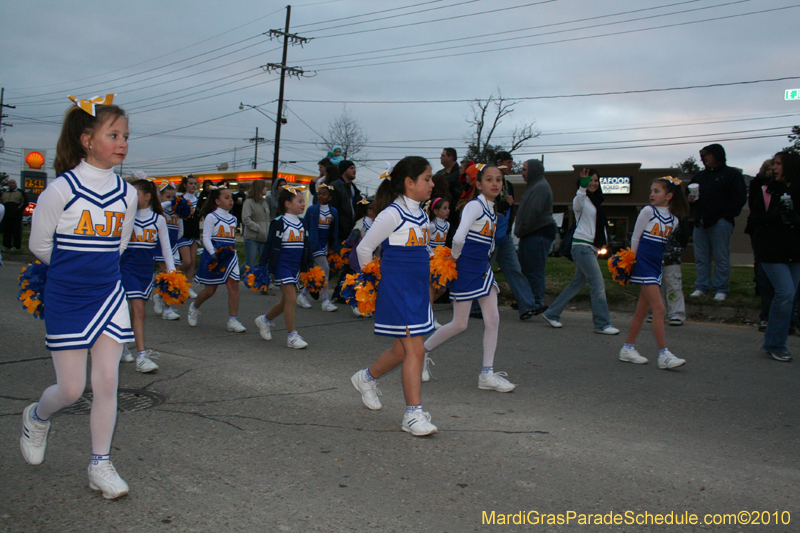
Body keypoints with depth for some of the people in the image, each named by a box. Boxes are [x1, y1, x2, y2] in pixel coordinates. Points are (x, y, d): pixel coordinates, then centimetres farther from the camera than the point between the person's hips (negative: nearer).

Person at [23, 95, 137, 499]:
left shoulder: (127, 194, 1)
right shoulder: (61, 190, -12)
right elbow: (39, 246, -2)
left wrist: (94, 268, 10)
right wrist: (72, 268, 8)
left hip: (109, 296, 4)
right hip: (65, 300, -3)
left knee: (107, 382, 3)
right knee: (71, 388, 3)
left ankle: (100, 465, 17)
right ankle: (37, 417, 38)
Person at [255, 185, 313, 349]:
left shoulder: (301, 223, 11)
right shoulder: (279, 222, -9)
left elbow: (306, 246, 18)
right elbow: (271, 245, -9)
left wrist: (309, 266, 17)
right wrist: (262, 266, -11)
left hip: (296, 267, 7)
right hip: (282, 266, -7)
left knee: (286, 301, 14)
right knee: (291, 299, -12)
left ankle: (265, 320, 37)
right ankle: (292, 336, -5)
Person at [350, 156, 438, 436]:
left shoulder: (421, 215, 12)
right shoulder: (392, 214, -13)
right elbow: (364, 248, -6)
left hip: (418, 290, 8)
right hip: (397, 290, -8)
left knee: (402, 350, 16)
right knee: (414, 349, -9)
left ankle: (367, 377, 42)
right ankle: (413, 414, 0)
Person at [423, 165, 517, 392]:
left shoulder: (491, 210, 12)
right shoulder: (475, 205, -15)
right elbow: (459, 238, -28)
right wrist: (455, 257, -13)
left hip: (483, 269, 8)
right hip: (466, 269, -8)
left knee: (493, 319, 2)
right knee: (459, 324, 0)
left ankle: (487, 374, 8)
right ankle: (423, 350, 22)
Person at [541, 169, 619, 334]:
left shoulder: (595, 201, 20)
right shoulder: (582, 200, -7)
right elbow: (577, 205, -32)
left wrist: (602, 243, 17)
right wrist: (583, 187, -47)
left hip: (591, 248, 9)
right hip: (582, 246, -9)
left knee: (577, 284, 11)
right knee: (598, 284, -11)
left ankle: (551, 314, 18)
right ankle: (602, 324, -5)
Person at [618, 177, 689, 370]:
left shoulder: (673, 219, 9)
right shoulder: (648, 211, -4)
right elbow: (635, 238, 0)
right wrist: (631, 261, -2)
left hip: (657, 266, 6)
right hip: (644, 265, -6)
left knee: (643, 309, 10)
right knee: (659, 308, -12)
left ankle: (627, 349, 19)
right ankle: (664, 355, -10)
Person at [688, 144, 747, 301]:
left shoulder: (732, 174, 2)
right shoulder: (699, 176, 20)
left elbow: (740, 198, -4)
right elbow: (689, 194, 29)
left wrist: (726, 216, -13)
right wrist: (690, 199, 5)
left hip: (721, 223, -6)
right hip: (700, 222, 6)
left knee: (721, 257, -4)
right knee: (701, 257, 7)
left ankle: (720, 289, 2)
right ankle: (702, 286, 14)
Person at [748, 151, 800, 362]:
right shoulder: (766, 192, 2)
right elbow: (757, 219, -4)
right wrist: (776, 213, -19)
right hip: (773, 251, -3)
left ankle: (772, 343, 18)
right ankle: (776, 344, -2)